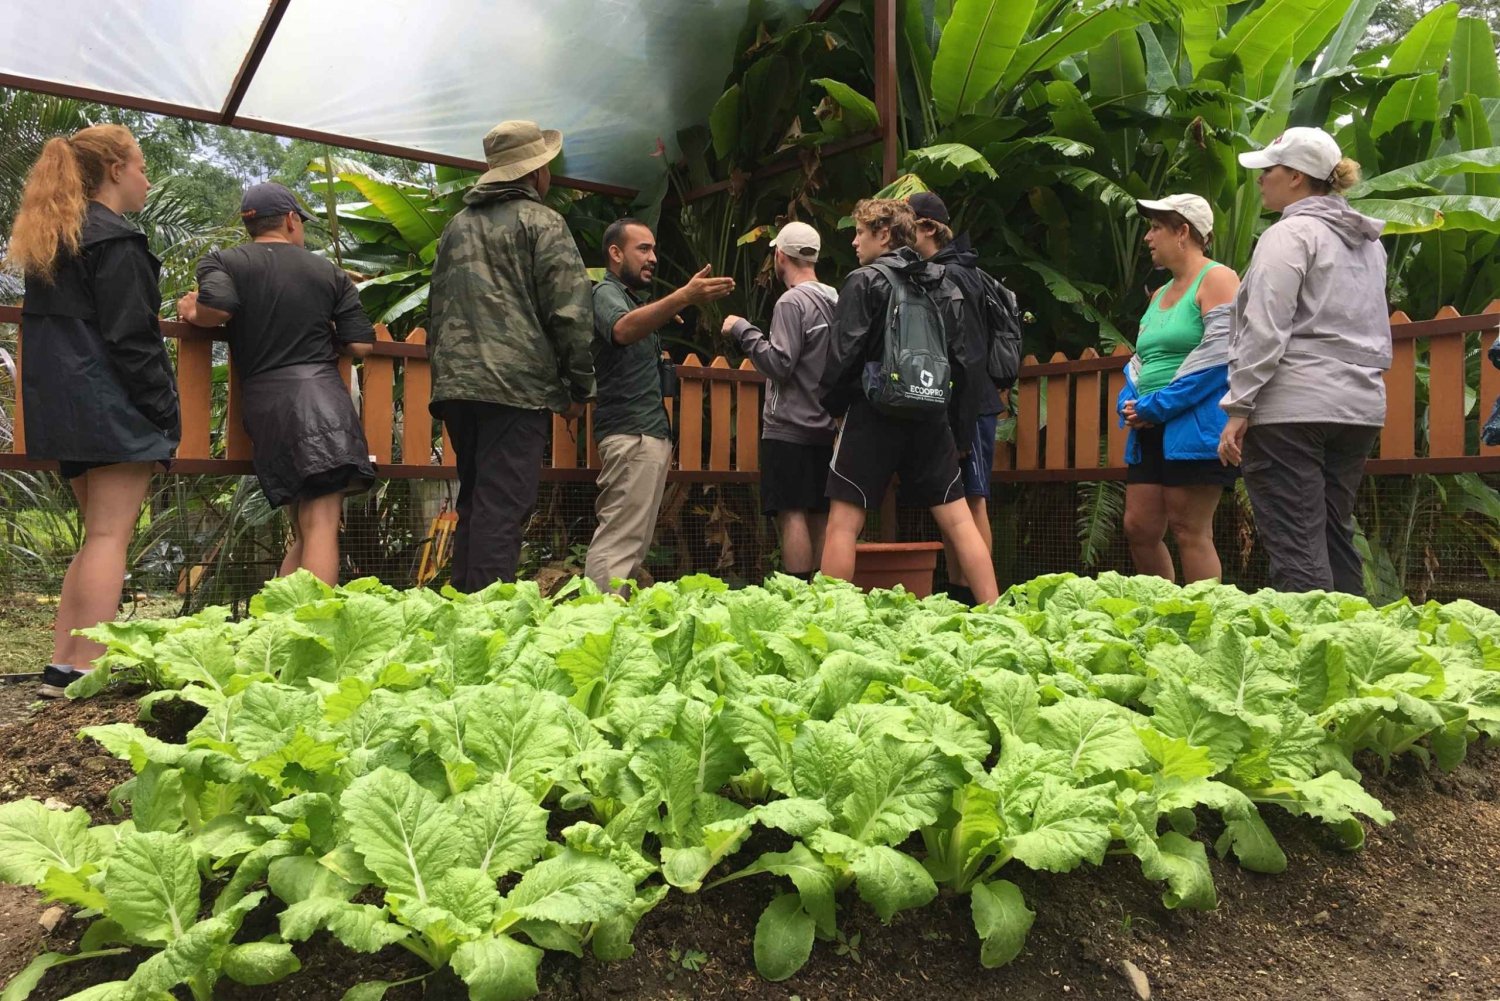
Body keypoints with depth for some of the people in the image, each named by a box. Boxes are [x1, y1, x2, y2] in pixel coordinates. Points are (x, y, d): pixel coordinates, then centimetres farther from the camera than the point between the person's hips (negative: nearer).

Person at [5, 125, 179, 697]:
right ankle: (85, 670, -8)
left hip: (59, 408, 9)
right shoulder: (115, 242, -10)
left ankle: (62, 665, 12)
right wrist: (167, 413, -13)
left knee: (98, 533, 14)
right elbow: (131, 339, -16)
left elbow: (48, 329, 20)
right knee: (110, 534, -7)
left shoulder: (46, 241, 20)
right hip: (113, 407, -9)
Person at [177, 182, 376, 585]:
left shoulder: (222, 262, 11)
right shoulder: (330, 272, 15)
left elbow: (216, 307, -10)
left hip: (265, 400, 2)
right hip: (323, 393, -1)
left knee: (305, 533, 12)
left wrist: (191, 312, 12)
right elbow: (360, 345, 8)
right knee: (321, 527, -11)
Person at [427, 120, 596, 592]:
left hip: (456, 383, 7)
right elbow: (568, 312, -8)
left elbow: (437, 309, 24)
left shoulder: (457, 225, 21)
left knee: (473, 503, 15)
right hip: (517, 385, -7)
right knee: (502, 509, -9)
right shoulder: (542, 222, -1)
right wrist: (579, 387, -2)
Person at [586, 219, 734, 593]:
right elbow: (623, 329, -31)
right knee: (619, 543, -14)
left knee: (632, 542, 9)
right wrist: (683, 297, -43)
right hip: (632, 433, -10)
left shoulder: (634, 297, 26)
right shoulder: (606, 293, -5)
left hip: (650, 432, 10)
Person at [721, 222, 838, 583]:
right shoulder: (835, 300, 11)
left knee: (791, 514, -7)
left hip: (789, 428, -8)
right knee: (818, 516, 10)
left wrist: (743, 330, -7)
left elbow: (779, 364, -17)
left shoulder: (792, 301, -11)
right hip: (825, 427, 8)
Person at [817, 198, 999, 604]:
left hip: (873, 413, -5)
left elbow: (844, 353, -9)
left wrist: (831, 402, 3)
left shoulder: (864, 282, -5)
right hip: (931, 415, 5)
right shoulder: (943, 284, 13)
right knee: (958, 519, 7)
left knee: (843, 523, 0)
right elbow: (956, 349, 13)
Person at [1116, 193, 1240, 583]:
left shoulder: (1216, 280, -4)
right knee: (1139, 528, 6)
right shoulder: (1159, 294, 21)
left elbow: (1219, 354, -16)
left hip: (1195, 427, -8)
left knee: (1189, 533, -7)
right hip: (1151, 432, 8)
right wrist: (1130, 403, 4)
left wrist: (1157, 406, -15)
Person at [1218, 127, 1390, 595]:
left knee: (1296, 547, -8)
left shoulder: (1290, 234, -6)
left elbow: (1265, 331, -14)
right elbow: (1378, 333, 24)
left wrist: (1238, 408, -14)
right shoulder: (1368, 241, 20)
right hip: (1361, 404, 9)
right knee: (1335, 537, 13)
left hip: (1291, 407, -8)